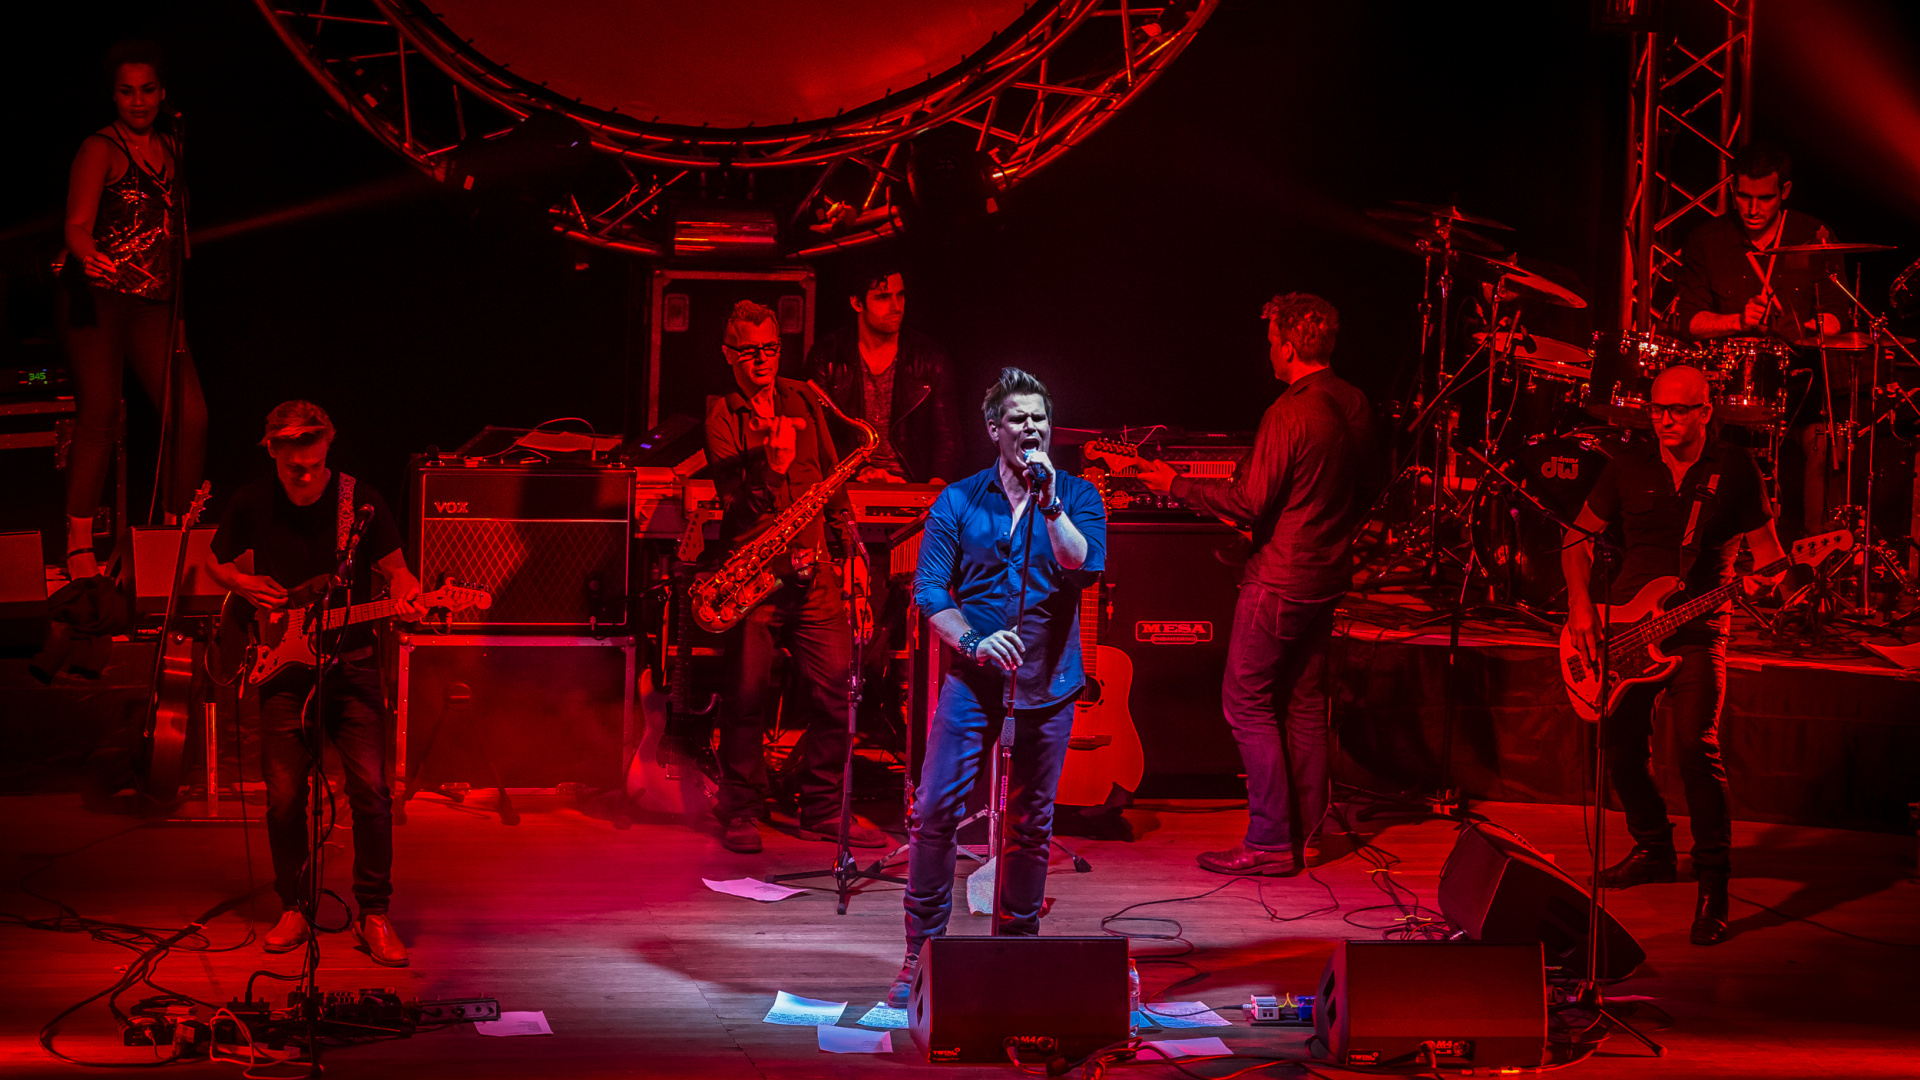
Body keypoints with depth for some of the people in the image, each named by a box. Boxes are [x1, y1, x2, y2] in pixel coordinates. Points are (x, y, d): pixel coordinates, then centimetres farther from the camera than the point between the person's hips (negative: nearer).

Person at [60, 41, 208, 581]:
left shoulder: (170, 148, 15)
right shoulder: (100, 149, -4)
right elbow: (77, 226, -14)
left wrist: (176, 308, 22)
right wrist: (92, 258, -36)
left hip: (153, 303, 6)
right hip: (98, 296, -6)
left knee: (191, 414, -5)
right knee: (99, 417, -9)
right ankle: (79, 547, -3)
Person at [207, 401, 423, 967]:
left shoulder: (360, 502, -5)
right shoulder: (251, 504, 1)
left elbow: (395, 569, 2)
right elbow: (219, 563, 17)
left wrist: (405, 596, -21)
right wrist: (243, 583, -4)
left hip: (351, 665, -1)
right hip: (283, 668, 2)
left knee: (370, 787, -10)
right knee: (284, 796, -1)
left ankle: (374, 914, 2)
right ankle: (294, 909, 17)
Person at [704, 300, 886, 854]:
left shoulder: (804, 400, 13)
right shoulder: (721, 416, 0)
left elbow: (832, 477, 18)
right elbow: (736, 505, -10)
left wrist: (849, 545, 11)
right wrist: (771, 468, -28)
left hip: (813, 570, 4)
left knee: (837, 690, 0)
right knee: (747, 694, -1)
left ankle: (822, 809, 13)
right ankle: (741, 812, 13)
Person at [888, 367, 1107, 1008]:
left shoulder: (1077, 498, 4)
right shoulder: (958, 502, 3)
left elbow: (1086, 569, -12)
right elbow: (929, 588, -1)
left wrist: (1049, 504, -19)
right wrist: (973, 642, -16)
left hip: (1047, 686, 1)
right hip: (972, 684, -1)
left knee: (1031, 824, 8)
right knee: (936, 811, -8)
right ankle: (920, 955, 1)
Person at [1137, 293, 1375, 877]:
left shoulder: (1289, 413, -21)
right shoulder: (1356, 406, 6)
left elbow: (1248, 504, -20)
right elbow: (1363, 493, 16)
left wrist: (1176, 484, -9)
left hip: (1281, 577, -8)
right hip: (1329, 575, 8)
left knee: (1247, 701, -1)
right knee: (1305, 703, 14)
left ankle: (1270, 842, -1)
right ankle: (1305, 834, 18)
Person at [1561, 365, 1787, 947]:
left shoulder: (1734, 469, -1)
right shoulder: (1629, 466, 5)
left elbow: (1767, 544, 3)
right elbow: (1580, 536, 11)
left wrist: (1765, 580, -21)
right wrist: (1580, 605, -2)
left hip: (1696, 631, -4)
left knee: (1697, 746, -20)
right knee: (1621, 747, 6)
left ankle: (1713, 881, -12)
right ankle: (1655, 849, 30)